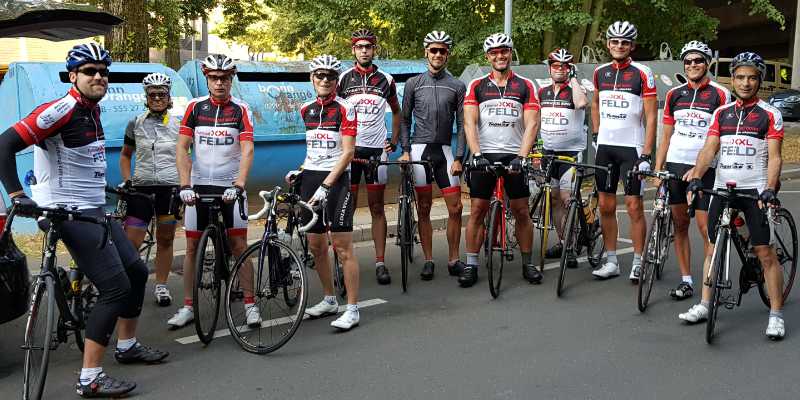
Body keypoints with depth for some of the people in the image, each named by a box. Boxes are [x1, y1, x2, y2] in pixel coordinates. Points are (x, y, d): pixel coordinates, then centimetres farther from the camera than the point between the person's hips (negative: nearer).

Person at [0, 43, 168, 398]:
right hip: (70, 214, -9)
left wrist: (114, 186, 31)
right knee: (116, 288, -12)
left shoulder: (92, 110, 10)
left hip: (95, 211, 10)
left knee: (137, 271, 16)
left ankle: (127, 346, 34)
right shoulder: (61, 110, -17)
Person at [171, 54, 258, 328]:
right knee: (192, 247, 5)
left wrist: (238, 185, -25)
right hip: (198, 186, 2)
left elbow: (247, 151, -12)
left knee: (239, 246, -2)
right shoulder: (195, 107, 1)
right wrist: (185, 185, -16)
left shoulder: (241, 109, -2)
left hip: (230, 187, -2)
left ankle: (250, 304, 8)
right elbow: (182, 148, -4)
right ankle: (188, 307, 14)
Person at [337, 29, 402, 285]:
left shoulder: (385, 80, 6)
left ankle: (380, 263, 8)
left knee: (377, 208, 4)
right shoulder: (344, 78, 2)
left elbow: (396, 111, 19)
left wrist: (394, 140, 9)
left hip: (376, 149, 1)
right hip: (348, 148, -1)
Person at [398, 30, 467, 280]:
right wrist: (405, 150, -3)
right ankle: (428, 261, 11)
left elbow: (461, 125, 4)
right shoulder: (413, 84, 6)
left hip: (445, 150, 1)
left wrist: (458, 158, -5)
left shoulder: (457, 86, 6)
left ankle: (453, 259, 10)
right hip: (420, 149, 0)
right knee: (424, 208, 3)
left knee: (455, 208, -3)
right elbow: (405, 120, 8)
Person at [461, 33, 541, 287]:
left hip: (514, 156, 0)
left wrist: (521, 157, -16)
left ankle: (527, 263, 16)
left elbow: (532, 124, -4)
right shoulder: (476, 86, 5)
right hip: (484, 156, 0)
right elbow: (469, 123, -4)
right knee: (477, 211, -1)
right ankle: (471, 265, 8)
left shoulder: (525, 86, 4)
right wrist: (477, 155, -17)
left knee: (521, 212, 3)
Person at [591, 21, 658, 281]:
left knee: (634, 206, -3)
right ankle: (611, 262, 15)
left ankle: (637, 263, 8)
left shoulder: (642, 74, -6)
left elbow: (651, 118, -8)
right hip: (605, 147, 5)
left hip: (632, 148, -4)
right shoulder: (600, 72, 8)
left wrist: (646, 155, -14)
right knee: (606, 206, 6)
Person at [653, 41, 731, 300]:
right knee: (680, 225, 7)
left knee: (705, 226, -6)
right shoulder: (674, 95, 10)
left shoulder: (720, 95, -1)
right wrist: (657, 169, 4)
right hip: (674, 166, 4)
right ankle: (686, 281, 15)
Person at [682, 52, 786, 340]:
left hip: (755, 190, -3)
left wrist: (770, 190, -21)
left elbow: (774, 157, -6)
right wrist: (696, 178, -15)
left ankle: (776, 314, 3)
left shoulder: (770, 114, 0)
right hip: (722, 188, 4)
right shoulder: (721, 113, 10)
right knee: (713, 248, 7)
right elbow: (709, 149, 2)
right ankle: (704, 306, 17)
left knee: (765, 252, -6)